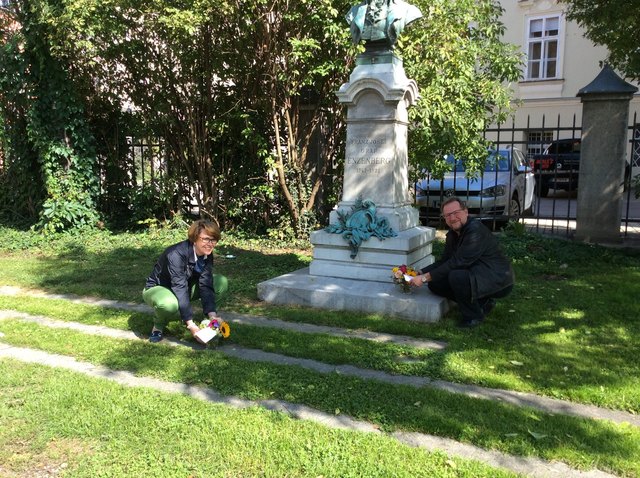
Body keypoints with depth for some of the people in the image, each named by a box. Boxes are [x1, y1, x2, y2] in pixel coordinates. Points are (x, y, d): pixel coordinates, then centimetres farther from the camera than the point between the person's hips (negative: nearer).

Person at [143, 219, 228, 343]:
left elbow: (206, 285, -18)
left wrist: (212, 315, -31)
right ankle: (159, 324, -6)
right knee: (169, 304, -43)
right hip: (157, 289, -6)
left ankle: (182, 310, 0)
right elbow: (180, 289, -38)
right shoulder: (176, 254, -33)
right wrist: (190, 324, -42)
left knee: (221, 282, -11)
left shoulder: (207, 256, -12)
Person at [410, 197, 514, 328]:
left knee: (457, 277, -33)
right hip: (475, 275, 9)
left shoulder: (476, 230, -23)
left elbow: (458, 262, -27)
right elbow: (444, 261, 10)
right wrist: (420, 273, -6)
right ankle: (482, 302, 9)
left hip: (498, 279, -9)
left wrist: (426, 277, -24)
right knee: (435, 283, 0)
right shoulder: (453, 234, 7)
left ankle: (473, 316, -8)